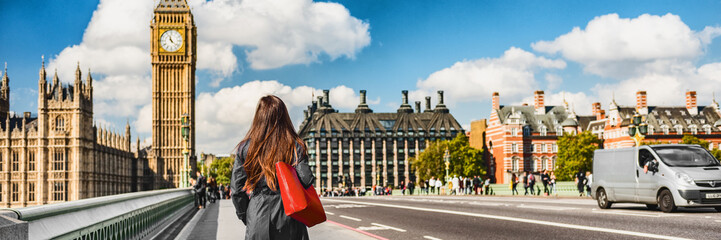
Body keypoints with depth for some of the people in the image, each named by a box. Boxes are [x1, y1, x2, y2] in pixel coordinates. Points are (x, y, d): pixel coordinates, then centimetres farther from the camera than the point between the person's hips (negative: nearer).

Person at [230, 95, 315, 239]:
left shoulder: (245, 148, 0)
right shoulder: (296, 146, -3)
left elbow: (237, 189, 2)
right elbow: (305, 180, -11)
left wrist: (245, 217, 13)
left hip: (257, 218, 1)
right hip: (288, 219, -1)